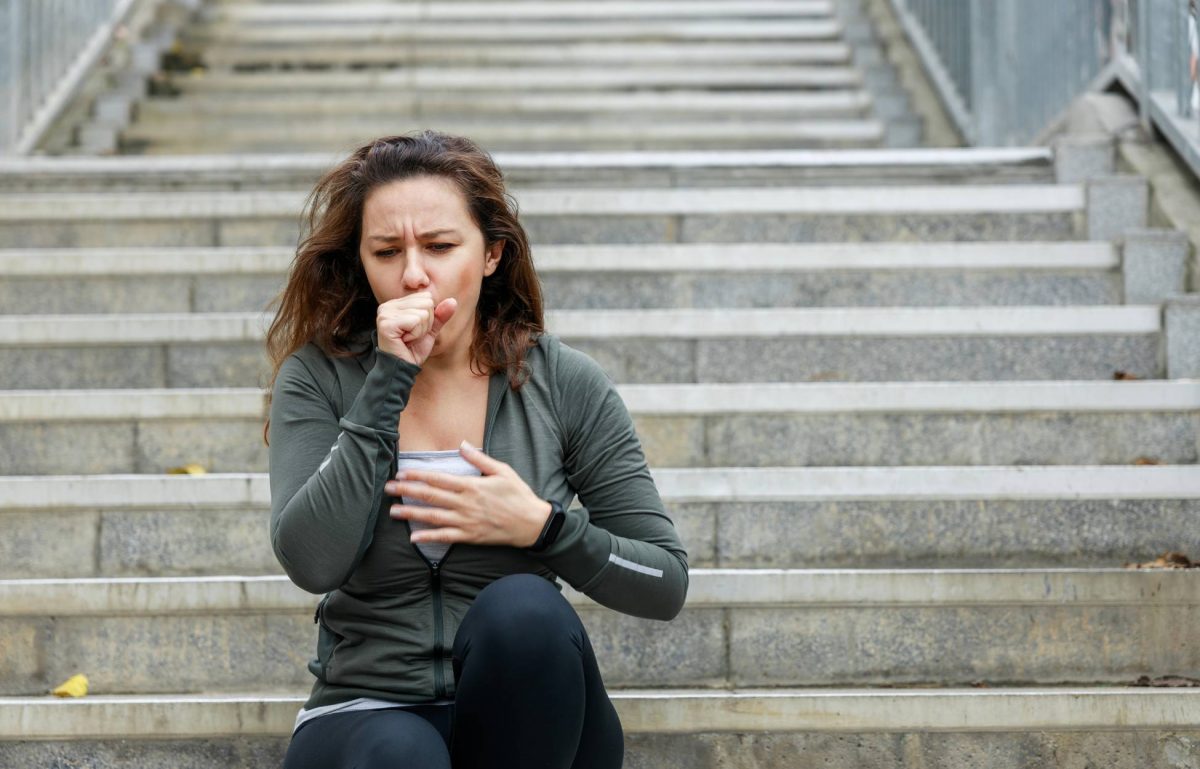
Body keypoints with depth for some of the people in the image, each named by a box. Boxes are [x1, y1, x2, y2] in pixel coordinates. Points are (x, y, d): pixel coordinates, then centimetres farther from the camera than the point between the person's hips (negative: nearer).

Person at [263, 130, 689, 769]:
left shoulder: (563, 385, -1)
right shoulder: (318, 379, -1)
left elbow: (665, 583, 2)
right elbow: (311, 564, -17)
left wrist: (539, 525, -15)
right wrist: (390, 381, -18)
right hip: (369, 711, -2)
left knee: (523, 609, -31)